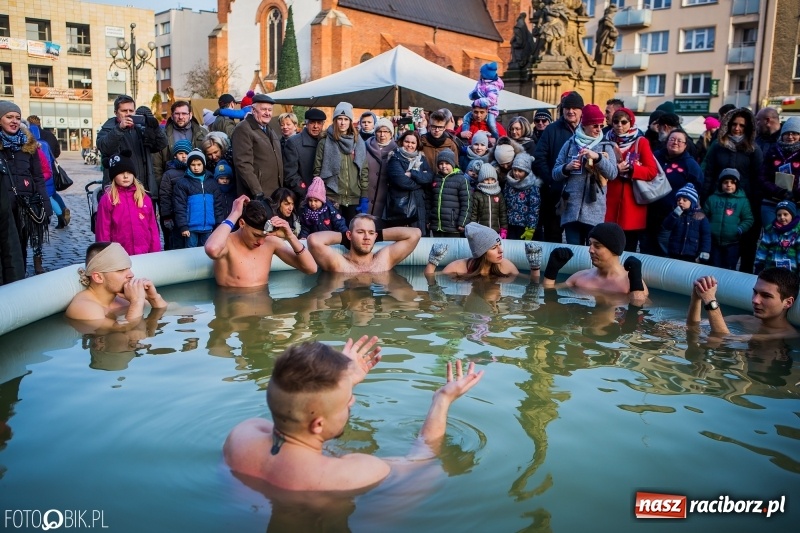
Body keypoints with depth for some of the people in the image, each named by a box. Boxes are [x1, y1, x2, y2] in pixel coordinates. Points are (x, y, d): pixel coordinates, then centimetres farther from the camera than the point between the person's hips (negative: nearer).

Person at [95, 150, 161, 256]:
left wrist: (156, 254, 4)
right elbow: (103, 231, -1)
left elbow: (153, 228, 7)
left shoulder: (144, 198, 6)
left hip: (145, 255, 3)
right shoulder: (107, 200, -3)